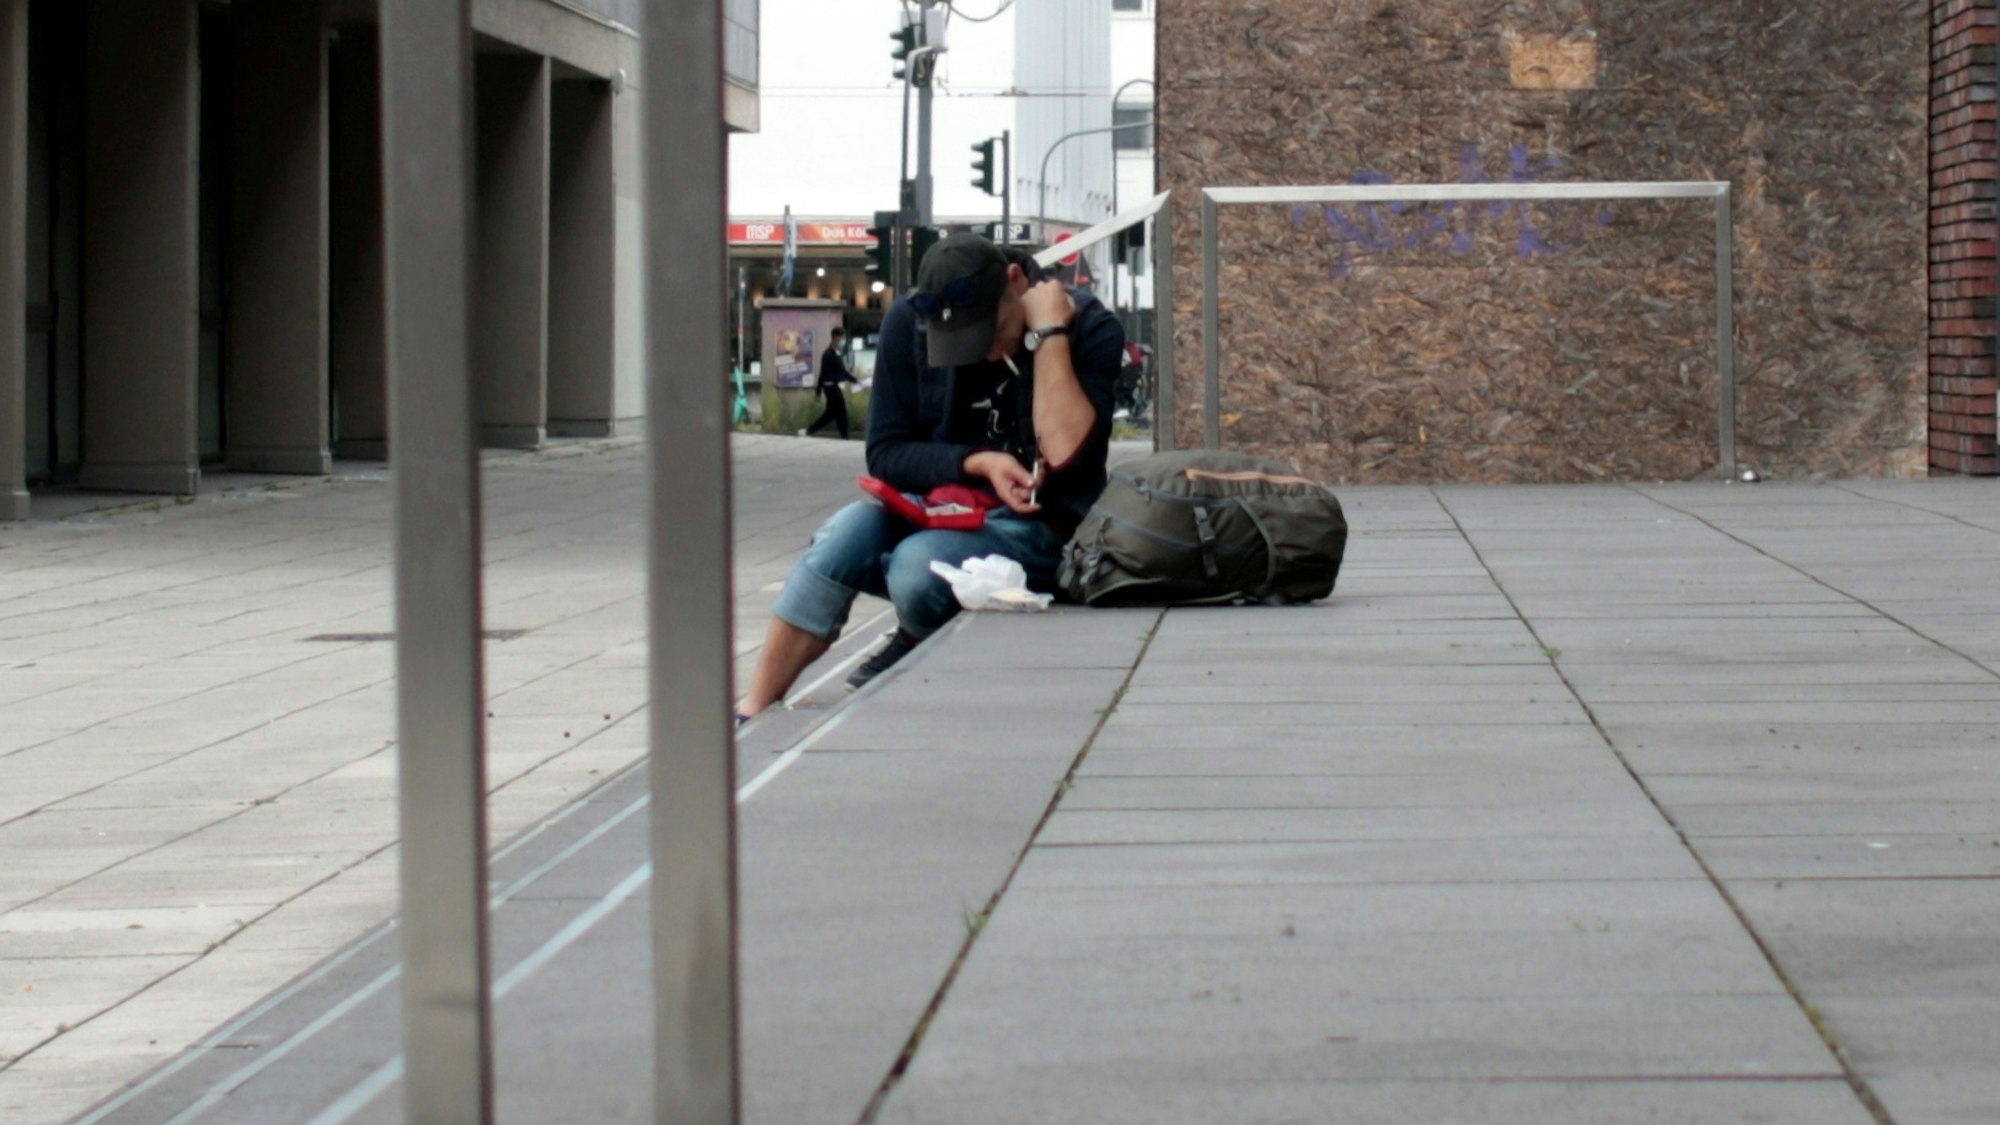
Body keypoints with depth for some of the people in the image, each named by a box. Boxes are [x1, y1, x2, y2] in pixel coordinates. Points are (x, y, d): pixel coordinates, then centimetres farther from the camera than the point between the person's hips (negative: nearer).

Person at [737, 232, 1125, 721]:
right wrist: (978, 462, -17)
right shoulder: (909, 322, -2)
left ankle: (907, 659, 4)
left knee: (918, 564, -32)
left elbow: (1067, 455, -23)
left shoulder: (1090, 328, -10)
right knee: (849, 531, -30)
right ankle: (751, 717, -26)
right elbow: (884, 455, -1)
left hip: (1035, 526, -3)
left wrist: (1050, 334, -24)